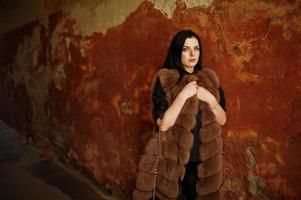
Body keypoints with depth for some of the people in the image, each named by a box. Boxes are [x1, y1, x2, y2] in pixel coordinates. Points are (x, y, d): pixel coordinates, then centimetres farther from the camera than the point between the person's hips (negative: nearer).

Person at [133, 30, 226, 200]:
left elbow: (222, 120, 2)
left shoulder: (210, 79, 2)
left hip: (205, 160, 4)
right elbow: (162, 124, -19)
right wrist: (183, 95, -23)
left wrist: (210, 99, -14)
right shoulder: (164, 80, -11)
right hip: (173, 161, -3)